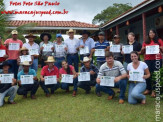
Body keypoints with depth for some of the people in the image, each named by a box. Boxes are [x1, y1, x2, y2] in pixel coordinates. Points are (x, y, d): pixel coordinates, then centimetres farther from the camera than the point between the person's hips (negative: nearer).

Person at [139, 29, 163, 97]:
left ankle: (154, 90, 4)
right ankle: (148, 89, 13)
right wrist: (143, 49, -7)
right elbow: (142, 52, 13)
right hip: (148, 60, 2)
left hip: (157, 59, -2)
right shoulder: (145, 42, 12)